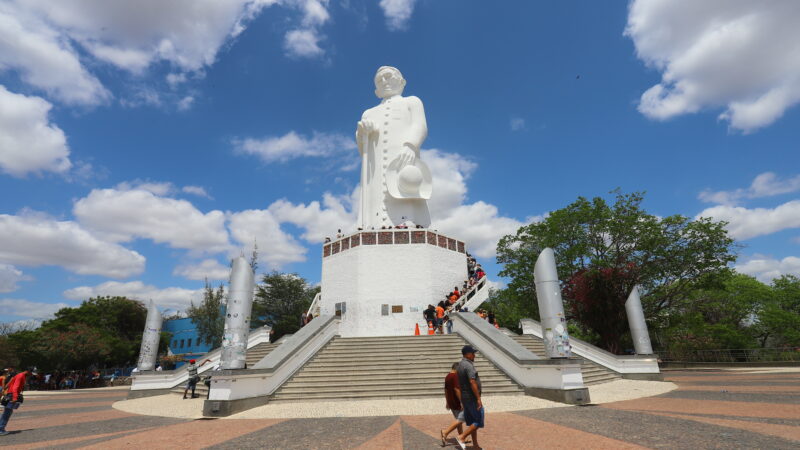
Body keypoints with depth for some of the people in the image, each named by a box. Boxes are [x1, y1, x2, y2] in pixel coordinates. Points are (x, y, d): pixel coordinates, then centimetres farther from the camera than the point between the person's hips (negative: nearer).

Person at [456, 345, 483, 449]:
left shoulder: (460, 365, 11)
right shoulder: (469, 366, -19)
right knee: (478, 421, -2)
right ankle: (461, 437, -4)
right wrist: (478, 398, -22)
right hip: (472, 398, -10)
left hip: (464, 398, 10)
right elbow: (472, 383, -26)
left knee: (472, 422, 15)